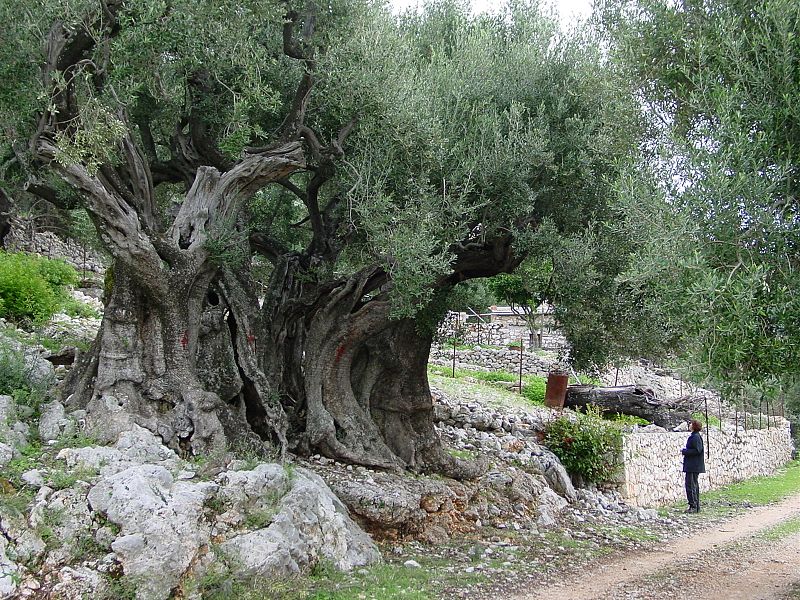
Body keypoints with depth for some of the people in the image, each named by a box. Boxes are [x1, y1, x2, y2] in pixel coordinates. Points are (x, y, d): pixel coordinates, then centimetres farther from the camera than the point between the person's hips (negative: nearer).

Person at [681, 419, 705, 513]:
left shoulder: (696, 437, -17)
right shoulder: (694, 436, 14)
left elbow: (697, 450, -23)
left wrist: (684, 451, -15)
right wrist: (685, 450, 9)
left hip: (693, 466, -11)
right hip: (694, 465, 11)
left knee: (690, 485, -8)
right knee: (694, 485, 15)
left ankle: (693, 506, -5)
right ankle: (696, 506, 21)